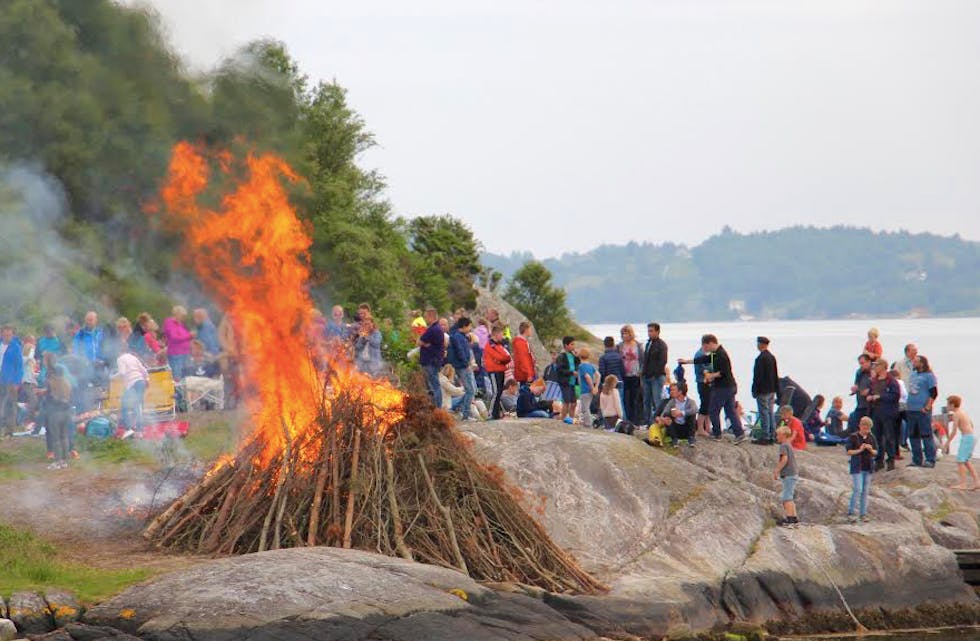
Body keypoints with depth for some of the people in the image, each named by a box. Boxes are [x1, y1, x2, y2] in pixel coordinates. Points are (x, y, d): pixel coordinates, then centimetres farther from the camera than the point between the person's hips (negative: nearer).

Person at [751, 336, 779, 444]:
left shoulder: (760, 358, -17)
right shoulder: (772, 357, 10)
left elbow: (757, 376, -17)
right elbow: (776, 375, 14)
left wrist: (755, 391, -11)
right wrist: (776, 389, 19)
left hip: (763, 391, -9)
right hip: (772, 390, 9)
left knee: (764, 413, -6)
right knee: (771, 413, 12)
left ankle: (765, 437, -5)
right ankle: (771, 436, 15)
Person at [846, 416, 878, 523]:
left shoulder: (872, 438, 8)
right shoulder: (853, 437, -4)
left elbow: (876, 453, 11)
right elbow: (849, 452, -6)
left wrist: (871, 450, -10)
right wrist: (859, 450, -19)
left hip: (868, 467, 4)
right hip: (857, 467, -4)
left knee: (865, 491, 5)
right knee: (857, 490, -12)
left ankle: (863, 514, 11)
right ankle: (851, 513, -4)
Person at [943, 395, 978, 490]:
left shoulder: (956, 414, -11)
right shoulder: (963, 412, 15)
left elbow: (954, 431, -15)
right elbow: (971, 425, 26)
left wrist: (947, 443, -9)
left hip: (966, 438, -9)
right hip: (971, 437, 9)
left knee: (960, 461, -8)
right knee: (966, 461, 15)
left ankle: (963, 484, -13)